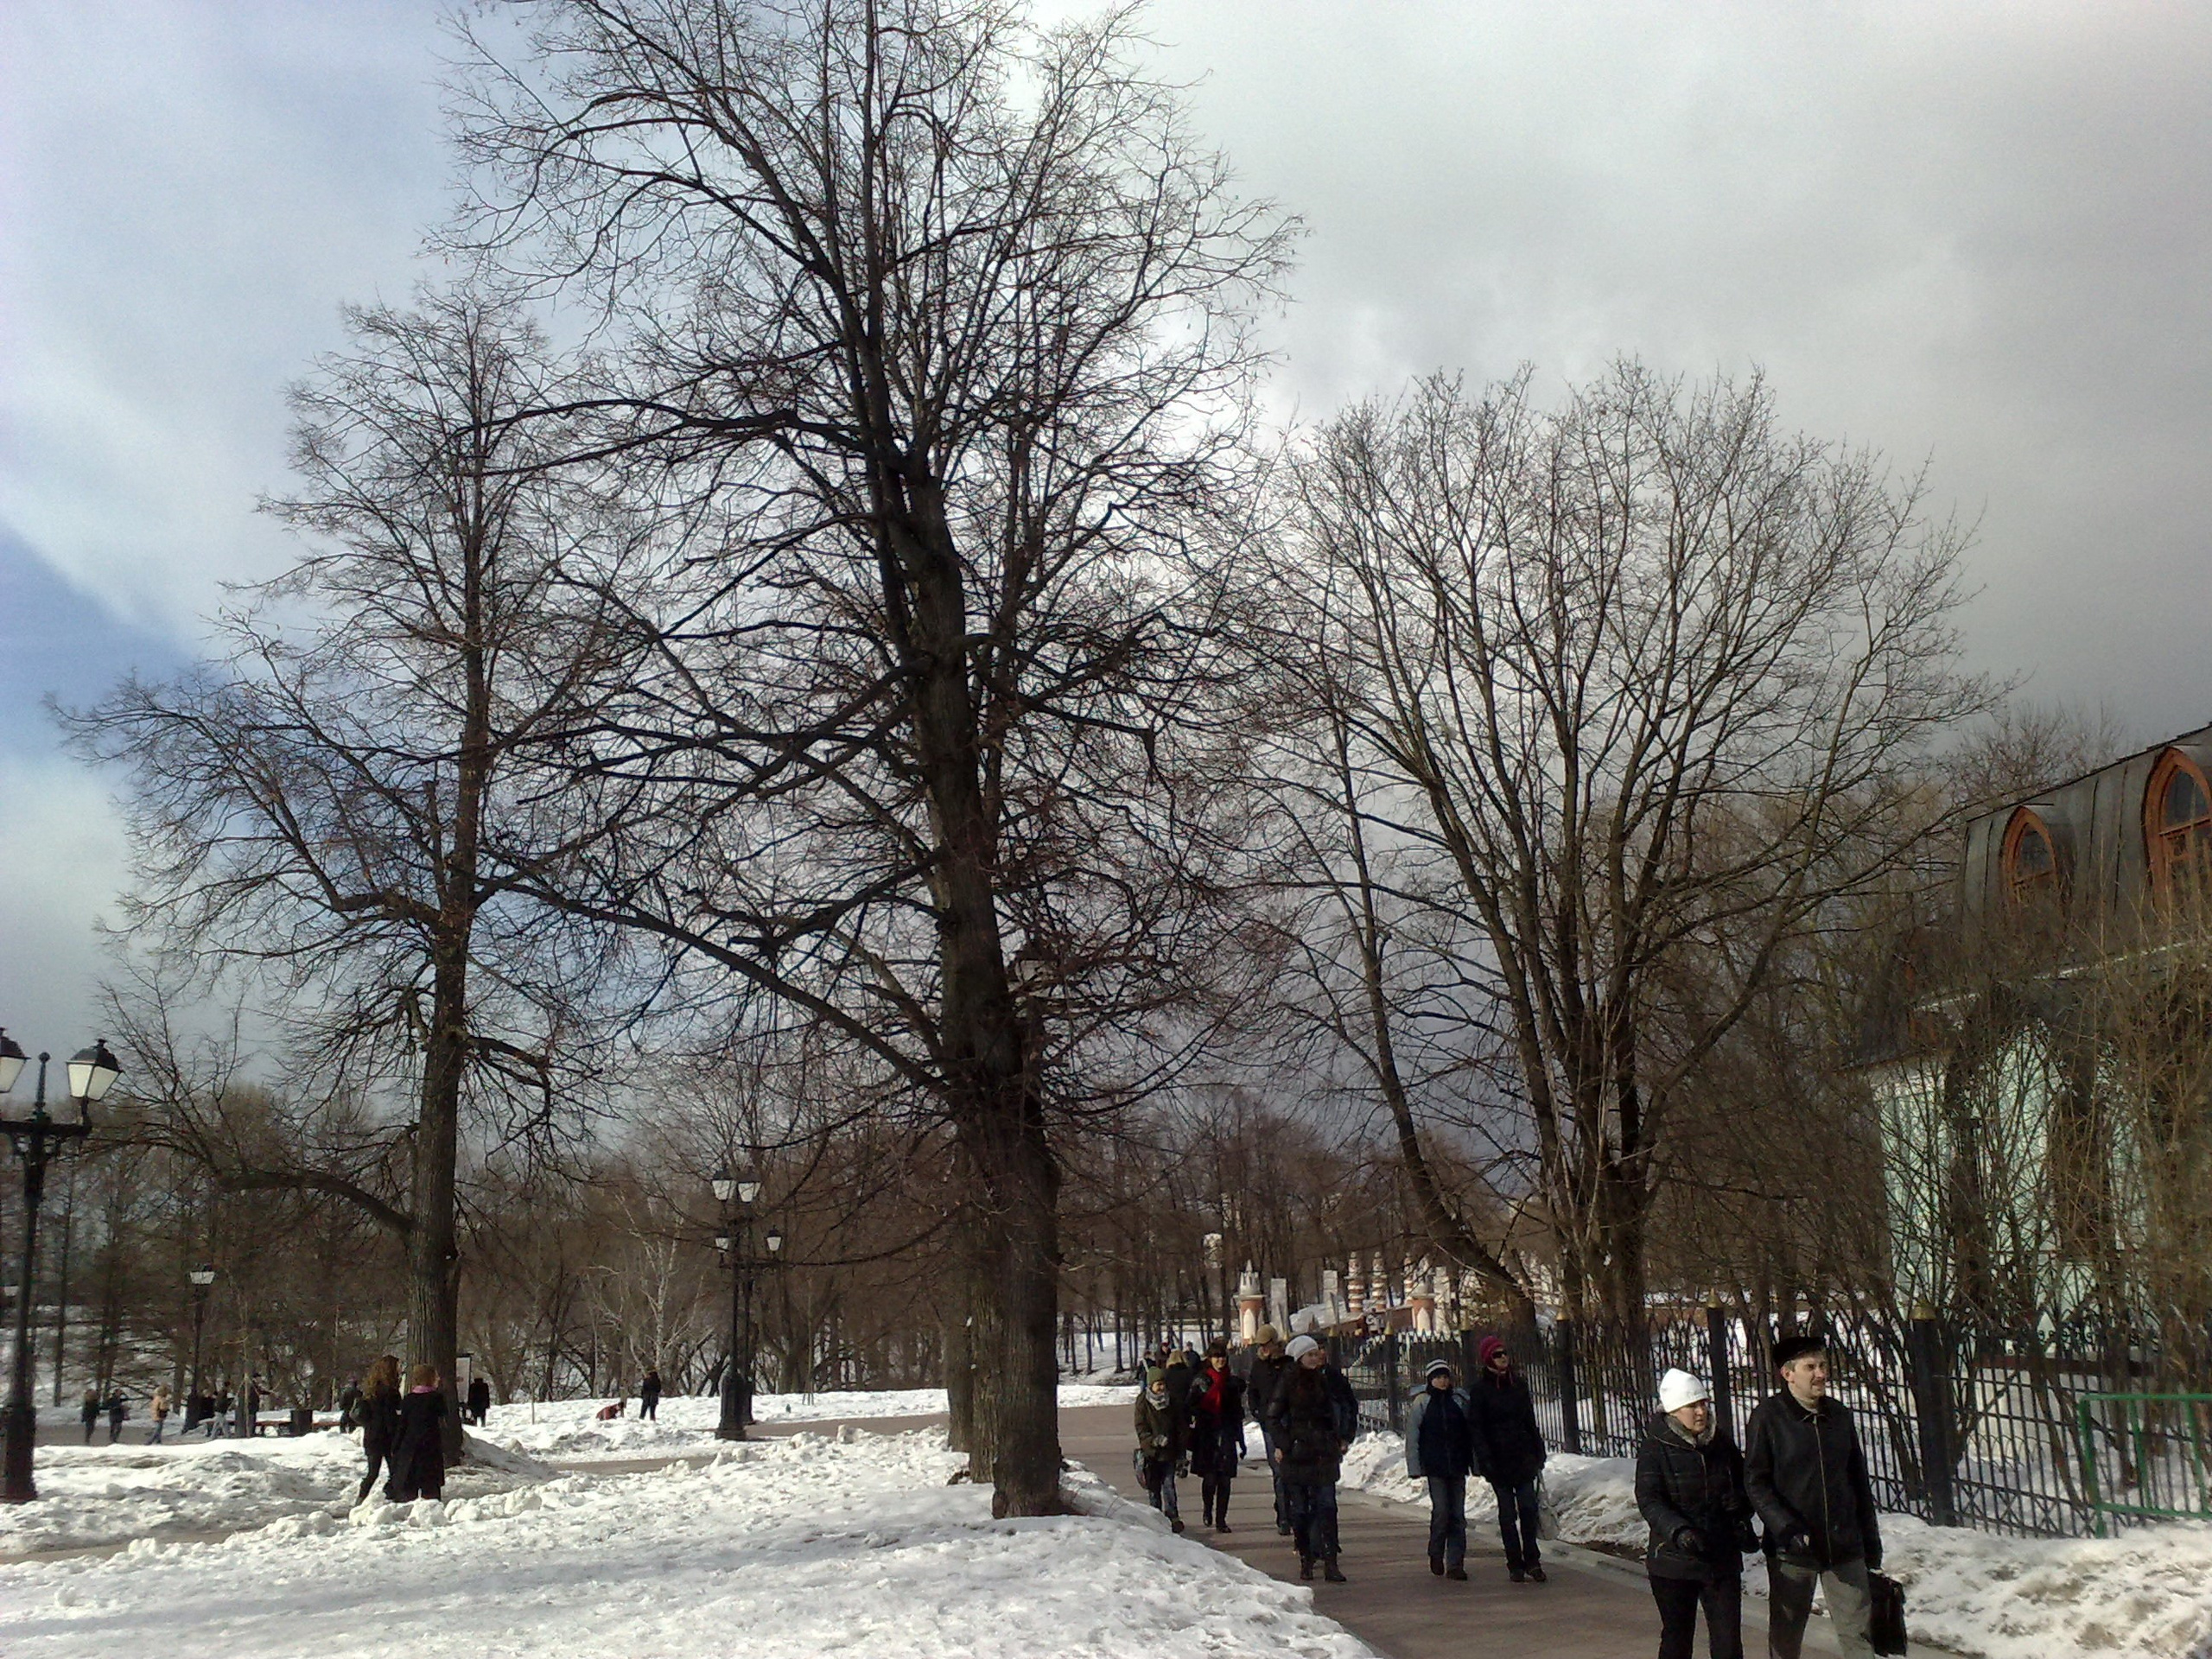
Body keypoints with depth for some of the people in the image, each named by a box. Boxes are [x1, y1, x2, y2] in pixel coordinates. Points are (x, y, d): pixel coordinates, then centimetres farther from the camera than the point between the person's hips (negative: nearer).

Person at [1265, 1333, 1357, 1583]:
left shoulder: (1328, 1379, 6)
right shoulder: (1289, 1383, -2)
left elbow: (1350, 1406, 18)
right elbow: (1273, 1416, 2)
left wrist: (1345, 1437, 12)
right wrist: (1281, 1445, -6)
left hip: (1324, 1452, 1)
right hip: (1296, 1454, -1)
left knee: (1327, 1506, -7)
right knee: (1300, 1510, 3)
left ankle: (1330, 1563, -9)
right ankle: (1305, 1557, 15)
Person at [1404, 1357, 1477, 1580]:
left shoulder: (1459, 1401, 8)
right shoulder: (1421, 1403, 1)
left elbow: (1471, 1433, 12)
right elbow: (1412, 1436, 1)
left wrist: (1475, 1462, 8)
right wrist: (1414, 1467, -4)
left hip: (1458, 1466, 3)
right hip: (1435, 1468, -3)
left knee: (1458, 1514, 1)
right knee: (1441, 1511, -9)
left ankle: (1455, 1563, 5)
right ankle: (1436, 1554, 14)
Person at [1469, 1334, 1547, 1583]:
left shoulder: (1518, 1385, 9)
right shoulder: (1480, 1391, -4)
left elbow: (1530, 1421, 15)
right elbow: (1478, 1430, -6)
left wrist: (1538, 1452, 11)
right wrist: (1485, 1460, -13)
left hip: (1523, 1458, 3)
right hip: (1499, 1460, -3)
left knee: (1528, 1508, -1)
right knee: (1507, 1512, 2)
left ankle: (1532, 1560, 6)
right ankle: (1515, 1564, 8)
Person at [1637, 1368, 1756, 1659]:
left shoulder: (1721, 1443, 6)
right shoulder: (1654, 1448, -7)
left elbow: (1744, 1484, 19)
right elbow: (1649, 1502, -15)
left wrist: (1740, 1505, -4)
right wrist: (1678, 1531, -32)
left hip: (1722, 1558, 3)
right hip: (1674, 1561, -3)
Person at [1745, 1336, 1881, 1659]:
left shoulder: (1839, 1415, 8)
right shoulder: (1768, 1417, -7)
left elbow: (1859, 1481, 15)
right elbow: (1756, 1483, -8)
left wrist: (1871, 1544, 14)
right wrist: (1788, 1530, -20)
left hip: (1845, 1547, 4)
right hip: (1791, 1550, -3)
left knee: (1857, 1632, 1)